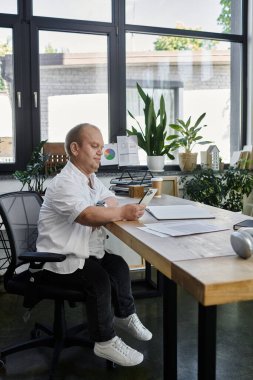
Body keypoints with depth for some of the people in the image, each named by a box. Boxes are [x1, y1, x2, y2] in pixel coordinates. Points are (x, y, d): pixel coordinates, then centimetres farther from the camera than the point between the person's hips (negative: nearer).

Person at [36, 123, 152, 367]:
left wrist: (105, 211, -11)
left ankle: (124, 315, 27)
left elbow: (110, 200, 12)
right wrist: (121, 213, -31)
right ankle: (105, 342, -8)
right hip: (58, 261, -10)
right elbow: (88, 215, -36)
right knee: (99, 278, -24)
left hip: (84, 253, 10)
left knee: (119, 265, 7)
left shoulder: (89, 176, 8)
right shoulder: (64, 183, -23)